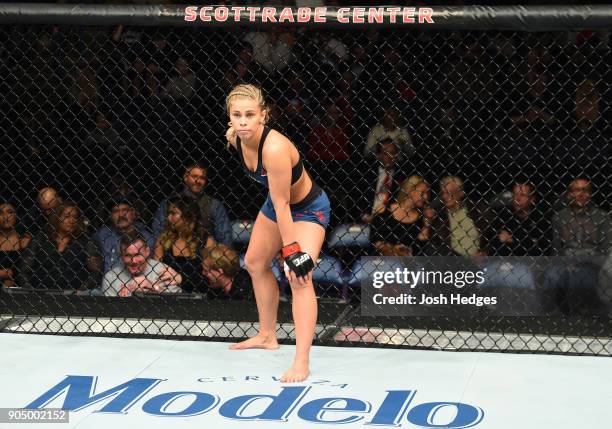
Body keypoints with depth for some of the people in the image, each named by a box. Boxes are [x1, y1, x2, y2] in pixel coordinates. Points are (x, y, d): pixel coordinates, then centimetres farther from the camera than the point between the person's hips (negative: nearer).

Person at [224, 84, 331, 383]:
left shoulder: (275, 148, -39)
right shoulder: (234, 138, -16)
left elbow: (282, 205, -35)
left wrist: (292, 252, -30)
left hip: (308, 209, -9)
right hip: (278, 203, 9)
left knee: (299, 276, -24)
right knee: (255, 263, 21)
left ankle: (301, 363, -30)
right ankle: (267, 336, 42)